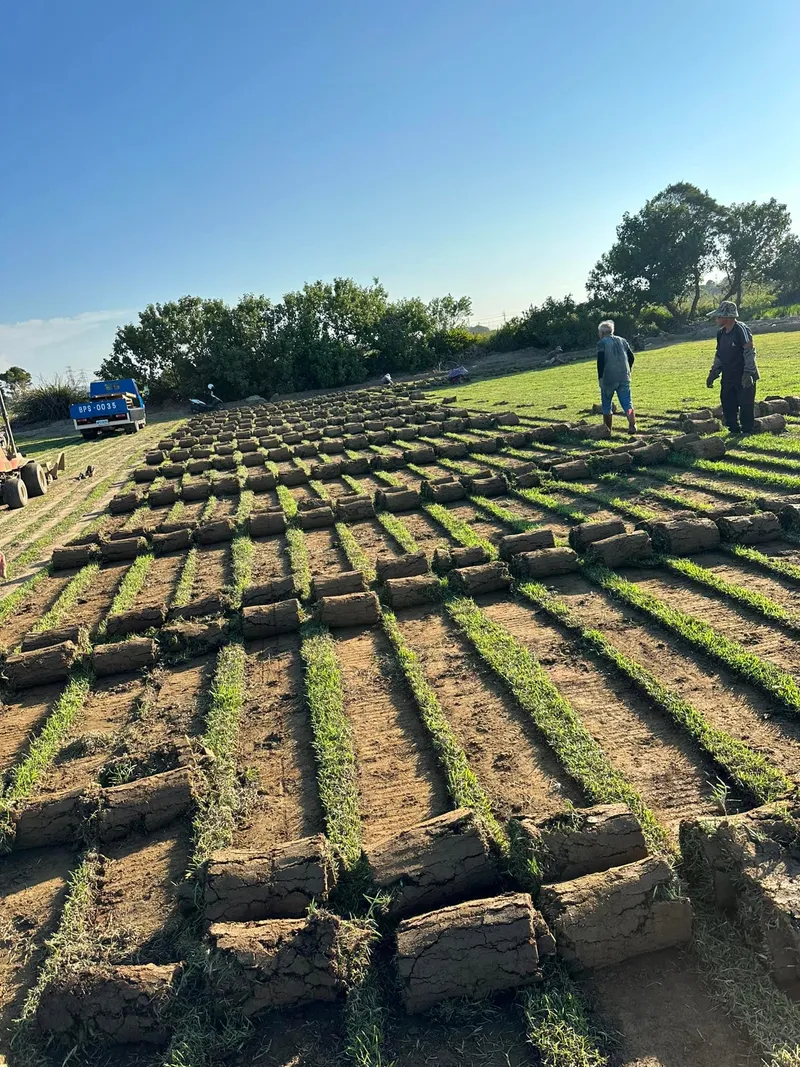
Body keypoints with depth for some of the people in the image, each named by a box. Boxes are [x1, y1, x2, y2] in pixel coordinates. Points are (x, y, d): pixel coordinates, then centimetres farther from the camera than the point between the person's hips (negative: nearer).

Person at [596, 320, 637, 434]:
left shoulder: (601, 343, -2)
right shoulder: (622, 341, 15)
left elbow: (600, 361, -12)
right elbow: (631, 357, 14)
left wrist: (600, 378, -8)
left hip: (608, 379, -4)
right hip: (624, 379, 4)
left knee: (606, 406, 10)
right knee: (627, 404, -2)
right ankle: (632, 425, -23)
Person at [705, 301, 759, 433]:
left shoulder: (741, 329, -15)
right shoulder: (721, 333, 9)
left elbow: (749, 352, -18)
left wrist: (748, 374, -23)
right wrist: (713, 373, 14)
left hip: (744, 378, -8)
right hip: (728, 378, 8)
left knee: (746, 406, -2)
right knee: (728, 407, 11)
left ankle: (747, 432, 8)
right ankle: (734, 432, 23)